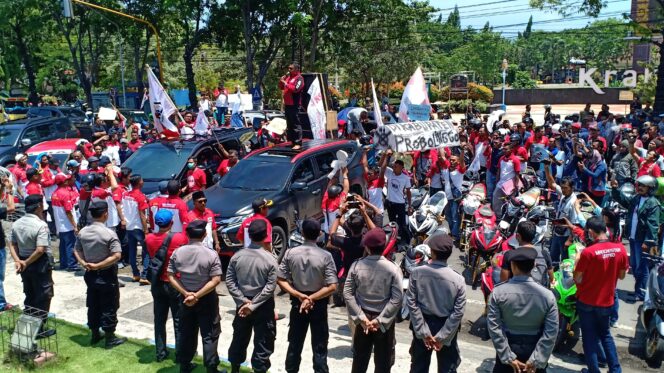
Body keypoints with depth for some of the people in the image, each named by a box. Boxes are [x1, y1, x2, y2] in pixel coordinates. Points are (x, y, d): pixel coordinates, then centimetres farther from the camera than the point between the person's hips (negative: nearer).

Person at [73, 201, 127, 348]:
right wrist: (99, 265, -18)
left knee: (93, 305, 18)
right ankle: (110, 338, 15)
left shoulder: (83, 232, -2)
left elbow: (77, 251, 5)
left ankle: (95, 335, 30)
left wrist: (84, 263, -7)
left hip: (90, 274, 6)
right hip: (106, 276, -6)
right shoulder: (109, 233, -20)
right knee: (109, 307, 6)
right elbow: (117, 255, -25)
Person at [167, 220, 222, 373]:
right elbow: (216, 280, -19)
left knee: (186, 333, 17)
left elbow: (171, 276, -5)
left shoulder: (177, 253, -5)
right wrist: (197, 295, -16)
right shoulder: (211, 254, -15)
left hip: (185, 299, 4)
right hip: (207, 300, -3)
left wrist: (186, 293, -10)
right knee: (209, 335, 6)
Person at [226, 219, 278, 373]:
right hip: (263, 306, -4)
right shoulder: (269, 259, -14)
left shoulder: (237, 256, -4)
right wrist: (253, 305, -14)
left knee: (239, 338, 19)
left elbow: (229, 281, -4)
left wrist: (243, 301, -6)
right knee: (263, 342, 6)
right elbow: (270, 287, -17)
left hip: (242, 304, 4)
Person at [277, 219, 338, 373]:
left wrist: (299, 295, -11)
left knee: (295, 343, 17)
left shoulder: (291, 253, -7)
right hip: (318, 305, -2)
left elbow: (280, 280, -6)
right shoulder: (325, 256, -14)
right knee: (319, 346, 8)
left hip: (297, 303, 2)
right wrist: (312, 298, -15)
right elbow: (332, 286, -17)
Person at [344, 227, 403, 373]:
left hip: (363, 318, 2)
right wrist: (380, 320, -14)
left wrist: (361, 317, -9)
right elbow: (397, 298, -17)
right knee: (383, 361, 12)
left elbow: (347, 293, -9)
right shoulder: (393, 268, -13)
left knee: (360, 359, 18)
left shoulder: (356, 266, -8)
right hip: (384, 321, -2)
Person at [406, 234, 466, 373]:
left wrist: (423, 331, -9)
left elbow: (411, 303, -13)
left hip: (422, 325, 1)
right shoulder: (457, 279, -16)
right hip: (446, 327, -1)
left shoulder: (417, 273, -15)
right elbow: (458, 312, -15)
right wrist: (442, 336, -10)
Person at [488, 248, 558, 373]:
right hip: (534, 350, 0)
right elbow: (551, 333, -16)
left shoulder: (498, 292, -15)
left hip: (508, 347, 0)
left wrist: (509, 358, -12)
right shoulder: (547, 295, -14)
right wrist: (536, 360, -13)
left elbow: (494, 327, -16)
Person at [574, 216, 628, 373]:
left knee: (590, 338, 12)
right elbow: (621, 276, 4)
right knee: (606, 335, 25)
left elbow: (577, 279, -15)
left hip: (587, 302, -4)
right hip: (607, 301, 4)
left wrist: (577, 261, 0)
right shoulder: (620, 249, -10)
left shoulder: (588, 252, -24)